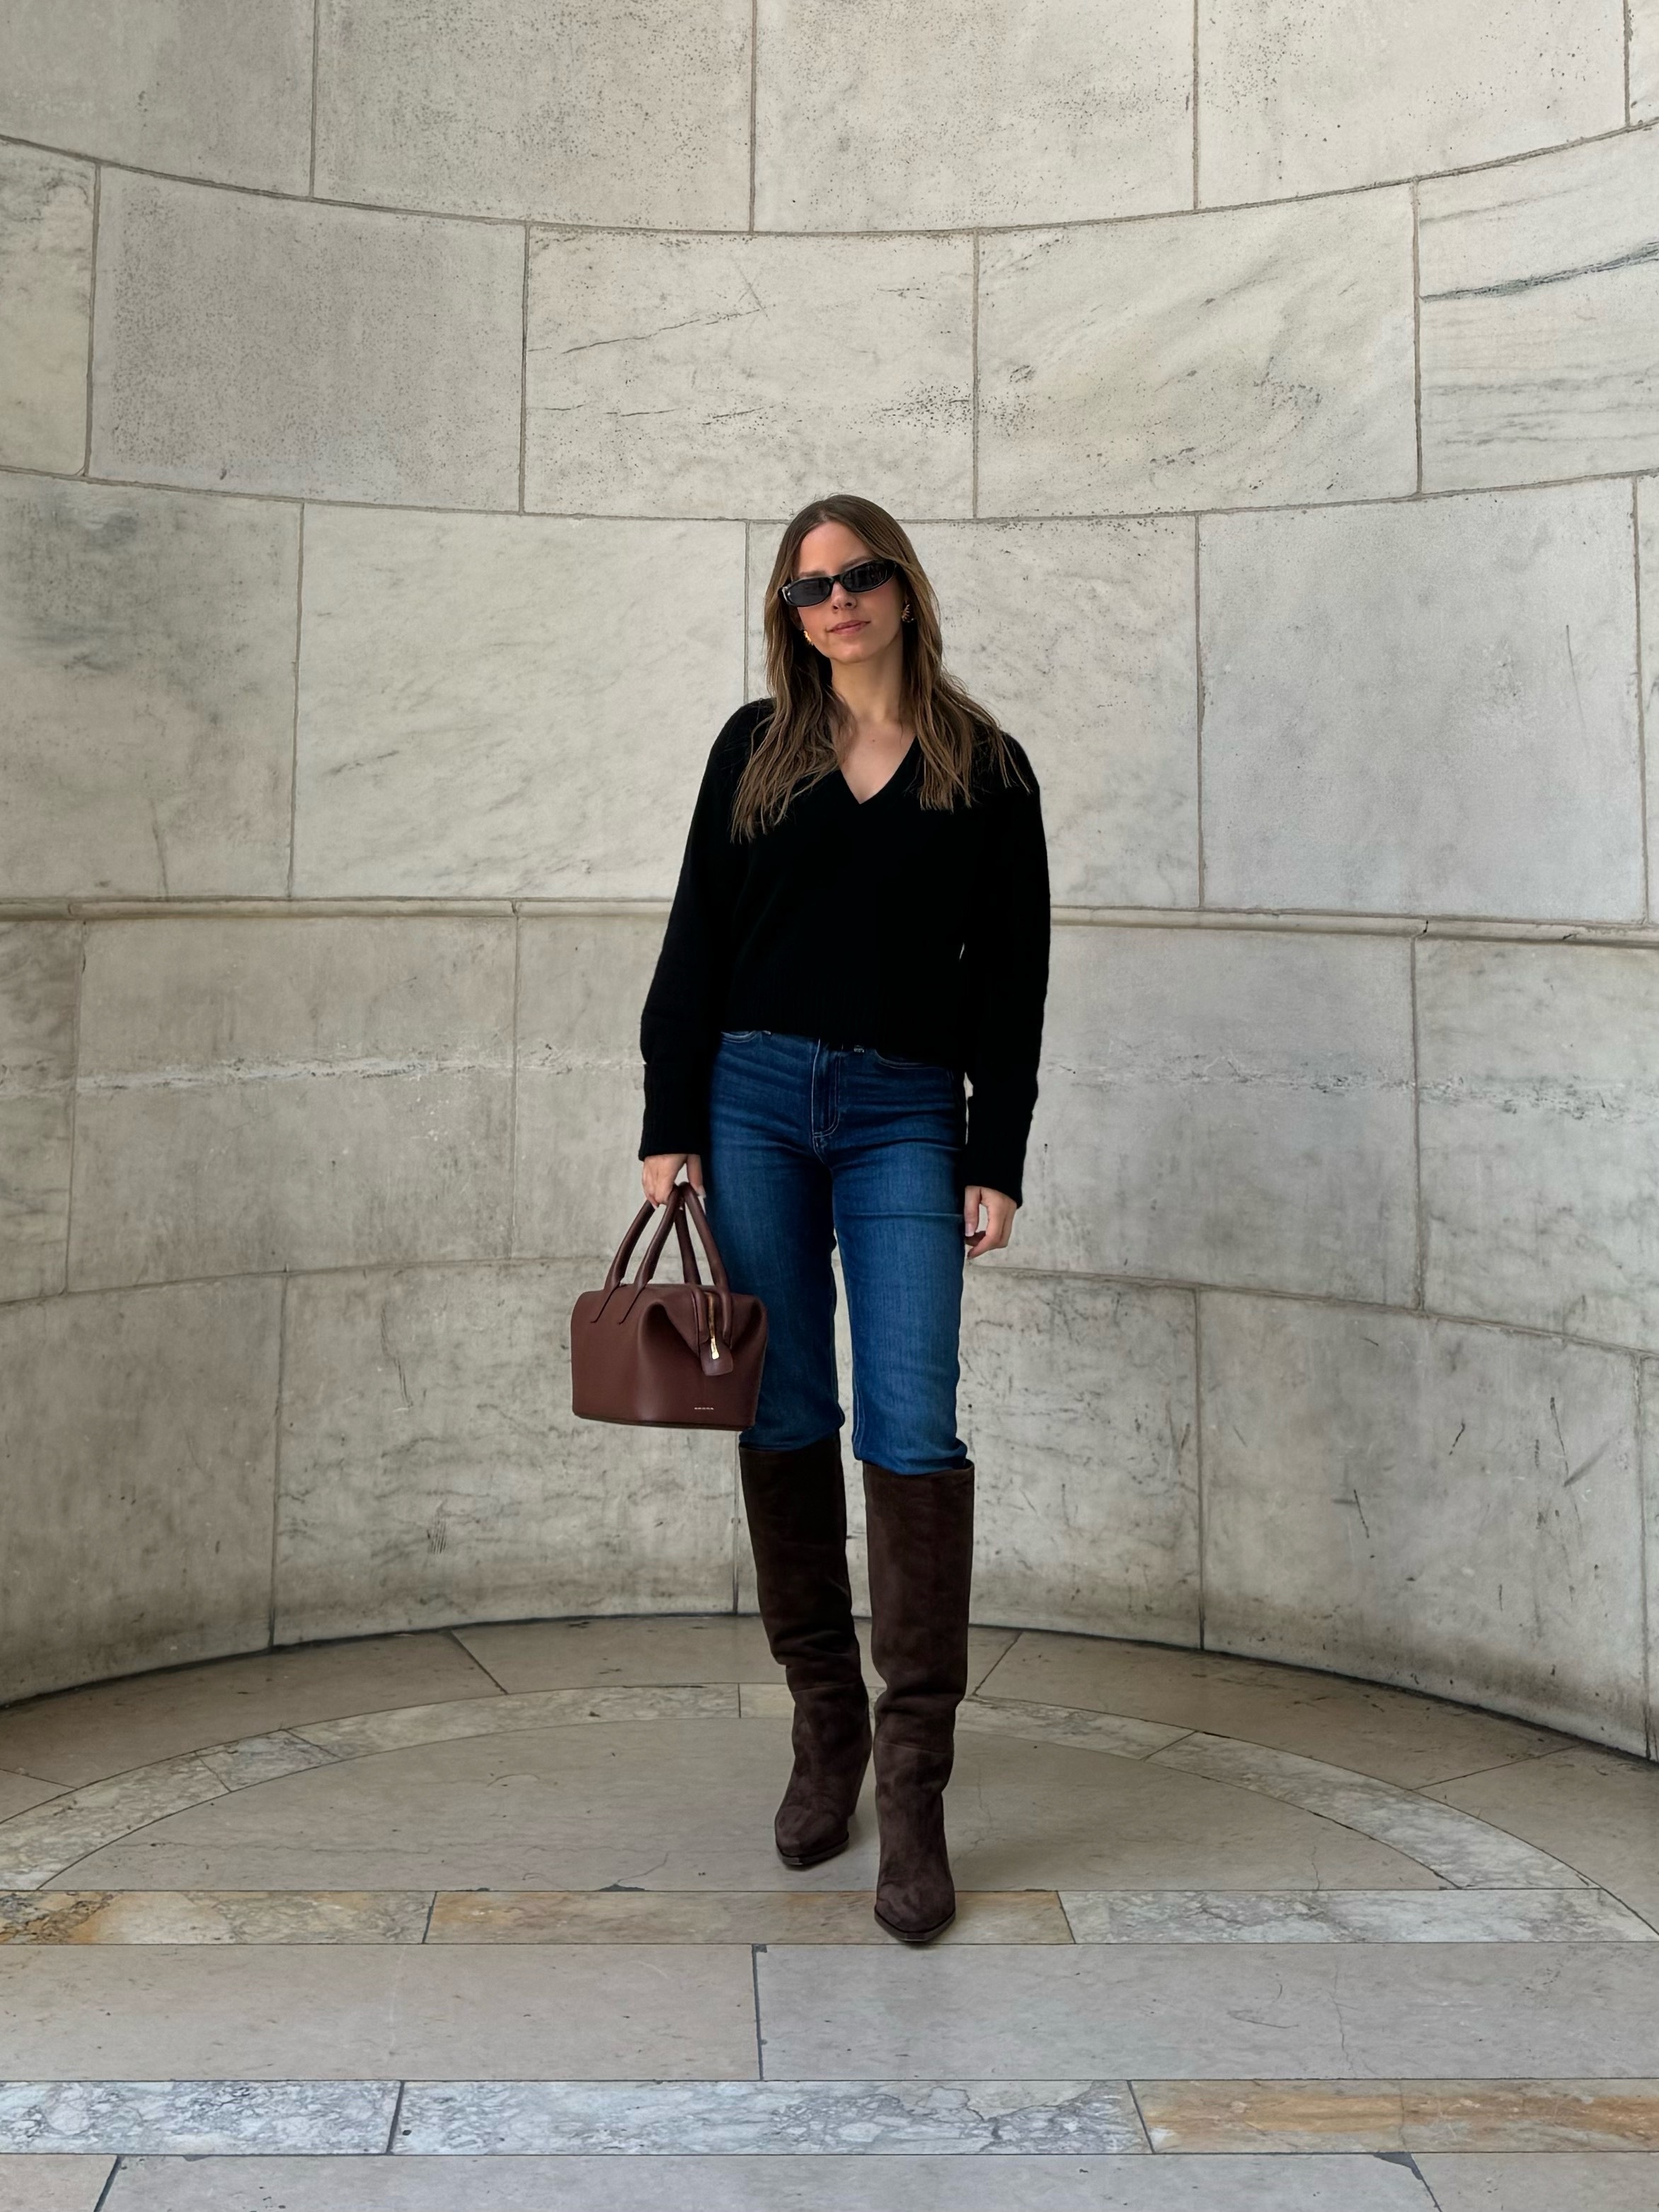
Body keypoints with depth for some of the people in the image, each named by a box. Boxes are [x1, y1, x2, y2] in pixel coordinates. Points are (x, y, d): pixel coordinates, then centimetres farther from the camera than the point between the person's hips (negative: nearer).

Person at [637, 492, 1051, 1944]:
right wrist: (671, 1127, 0)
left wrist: (998, 1162, -3)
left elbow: (1012, 977, 5)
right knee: (786, 1420, 5)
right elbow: (696, 942, 8)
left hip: (907, 1115, -1)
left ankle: (915, 1788, -6)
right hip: (756, 1098, 2)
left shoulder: (985, 767, 7)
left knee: (913, 1429, -10)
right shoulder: (755, 748, 10)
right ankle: (826, 1726, 19)